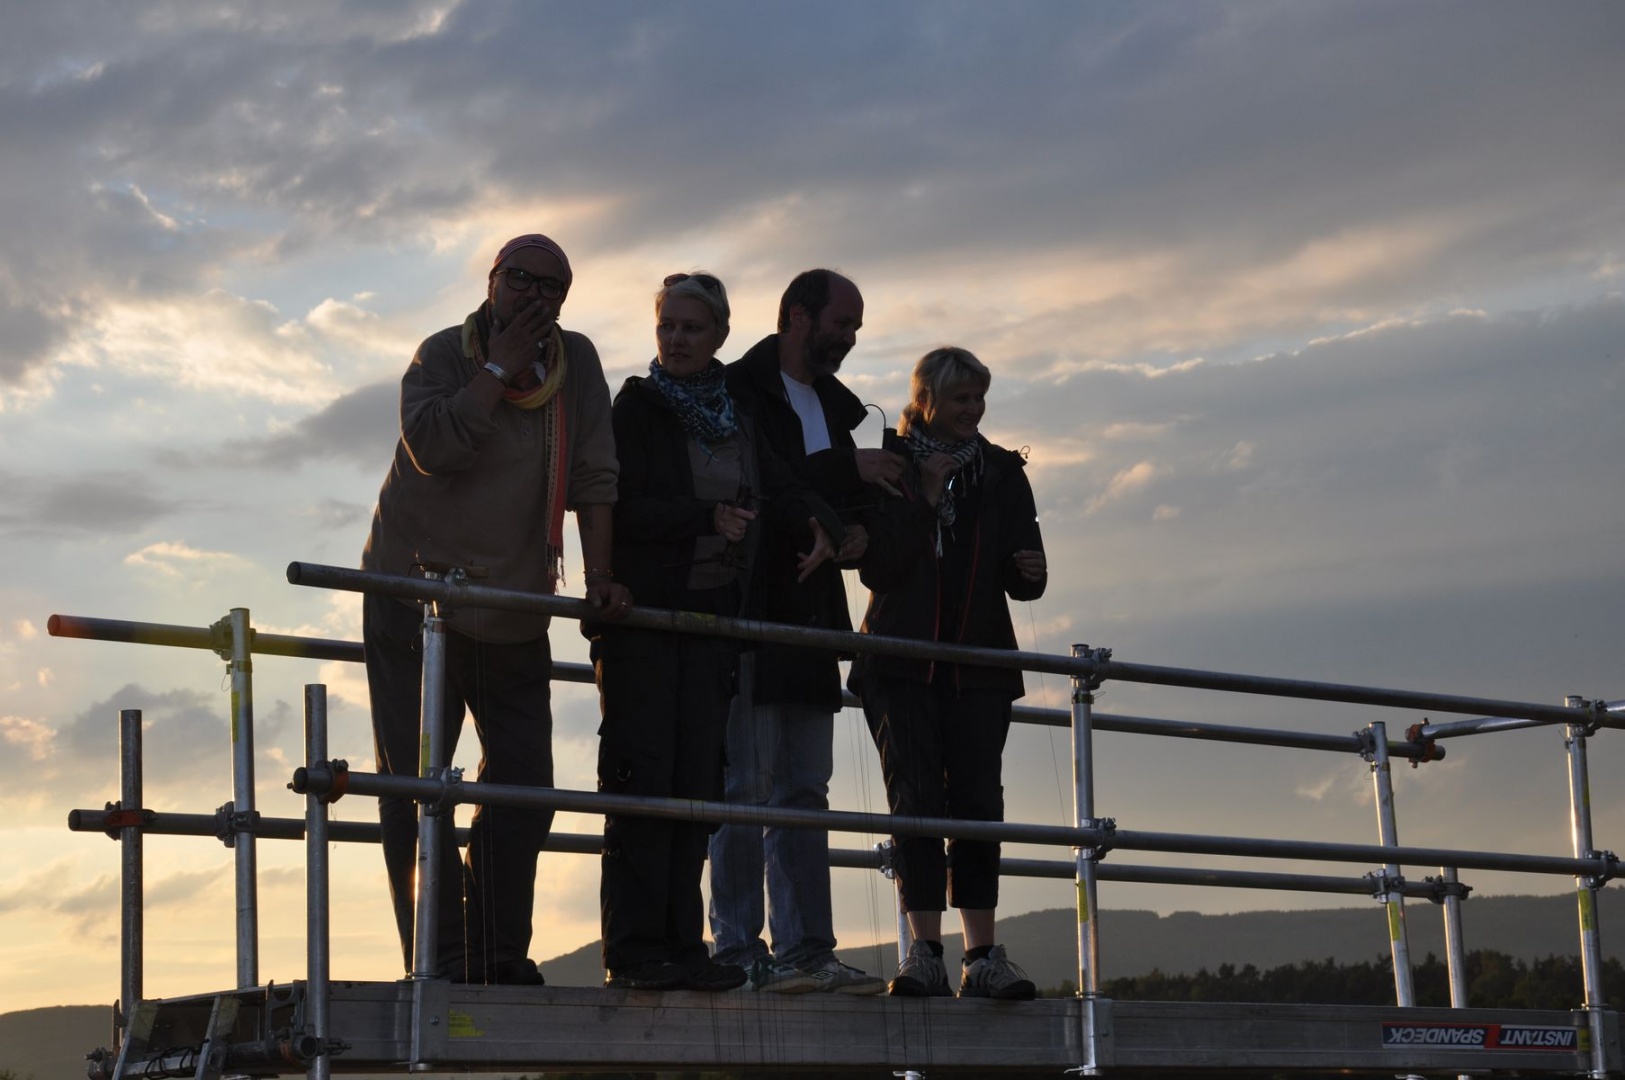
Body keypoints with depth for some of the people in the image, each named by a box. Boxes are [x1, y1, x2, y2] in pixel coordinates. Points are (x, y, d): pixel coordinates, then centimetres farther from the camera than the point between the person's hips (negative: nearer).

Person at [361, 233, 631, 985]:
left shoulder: (577, 361, 4)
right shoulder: (443, 354, -6)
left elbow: (593, 476, 1)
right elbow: (433, 445, -24)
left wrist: (599, 580, -7)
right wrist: (500, 366, -20)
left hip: (513, 613, 4)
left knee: (524, 784, 2)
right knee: (416, 782, -7)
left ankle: (500, 955, 11)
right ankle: (439, 960, -5)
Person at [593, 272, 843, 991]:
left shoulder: (735, 415, 15)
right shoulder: (636, 407, -1)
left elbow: (778, 487, 16)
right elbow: (624, 511, -11)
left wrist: (818, 523, -5)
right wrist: (707, 518, -21)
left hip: (710, 615, 5)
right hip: (641, 614, -5)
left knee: (696, 781, 3)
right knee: (645, 776, -8)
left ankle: (681, 944, 5)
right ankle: (635, 947, -7)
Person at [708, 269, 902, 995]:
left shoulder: (833, 404, 22)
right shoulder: (738, 389, -3)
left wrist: (856, 534, 3)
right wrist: (848, 471, -15)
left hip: (810, 621, 8)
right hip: (746, 611, -8)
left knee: (804, 791, 6)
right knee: (746, 783, -8)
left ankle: (805, 950, 7)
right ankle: (739, 950, -6)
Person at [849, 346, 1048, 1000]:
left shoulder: (1001, 472, 12)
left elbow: (1024, 582, 9)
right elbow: (877, 567, -7)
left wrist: (1028, 572, -14)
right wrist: (924, 498, -13)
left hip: (978, 663, 2)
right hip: (902, 662, -2)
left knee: (977, 800, -6)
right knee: (916, 798, -11)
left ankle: (982, 956, -7)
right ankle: (925, 951, -14)